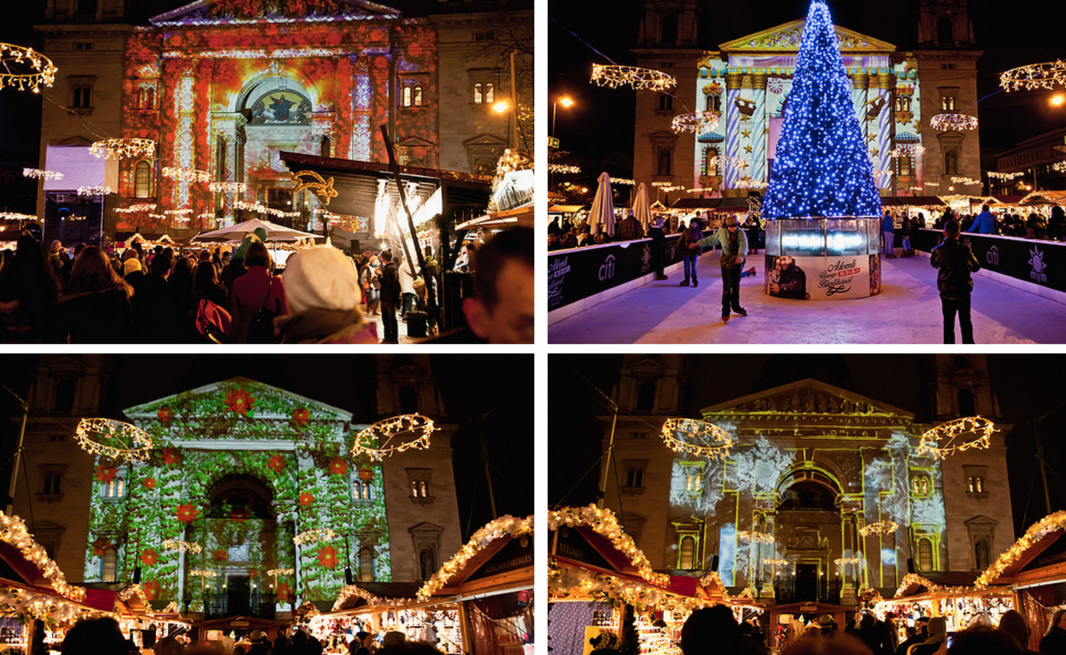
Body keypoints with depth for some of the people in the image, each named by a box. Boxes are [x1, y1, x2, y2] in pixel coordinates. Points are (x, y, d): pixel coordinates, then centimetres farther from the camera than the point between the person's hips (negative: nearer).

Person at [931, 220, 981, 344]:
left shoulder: (938, 251, -11)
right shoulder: (964, 250, -15)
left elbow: (934, 264, 11)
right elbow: (976, 267, -2)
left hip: (946, 293, 1)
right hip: (963, 292, -1)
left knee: (948, 322, 14)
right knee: (965, 322, 15)